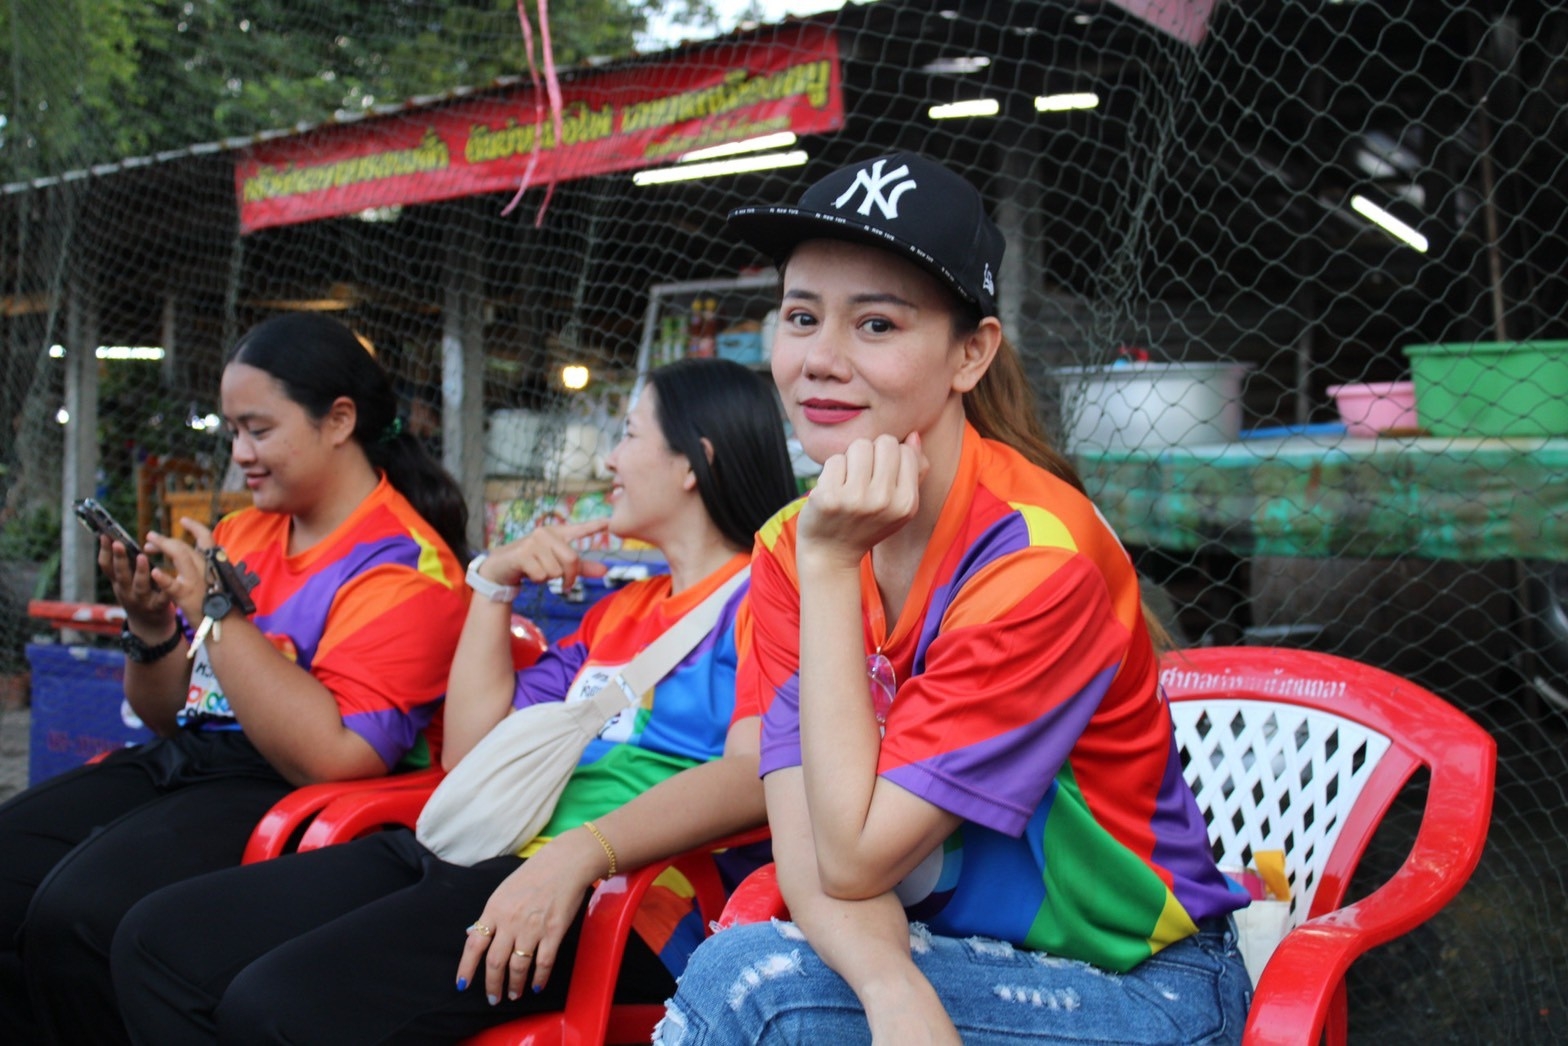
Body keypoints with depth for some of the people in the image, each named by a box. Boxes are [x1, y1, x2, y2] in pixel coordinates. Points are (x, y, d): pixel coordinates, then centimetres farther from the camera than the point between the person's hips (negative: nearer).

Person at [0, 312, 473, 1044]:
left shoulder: (404, 568, -9)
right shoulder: (242, 531, 14)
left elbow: (333, 758, -21)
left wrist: (219, 615, -17)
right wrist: (151, 627, -1)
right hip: (177, 761, 8)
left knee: (78, 916, -26)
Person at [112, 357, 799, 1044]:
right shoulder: (619, 611, 26)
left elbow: (754, 776, -20)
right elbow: (468, 750, 23)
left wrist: (579, 853, -31)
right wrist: (494, 583, 17)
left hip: (610, 892, -9)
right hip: (477, 858, 9)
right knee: (156, 942, 1)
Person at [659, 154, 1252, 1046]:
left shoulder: (1037, 555, -23)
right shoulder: (787, 548, -5)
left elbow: (852, 858, -22)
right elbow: (806, 860, -12)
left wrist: (831, 565, -23)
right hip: (930, 958, 5)